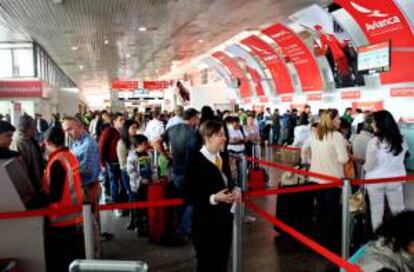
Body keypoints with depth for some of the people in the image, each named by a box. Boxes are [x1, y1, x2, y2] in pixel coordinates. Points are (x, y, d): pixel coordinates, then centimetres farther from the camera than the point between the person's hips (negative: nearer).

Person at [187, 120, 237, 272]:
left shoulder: (222, 158, 6)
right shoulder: (196, 162, -20)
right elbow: (191, 196, -20)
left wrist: (233, 191, -4)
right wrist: (213, 198, -31)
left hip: (225, 218, 7)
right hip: (206, 223, -7)